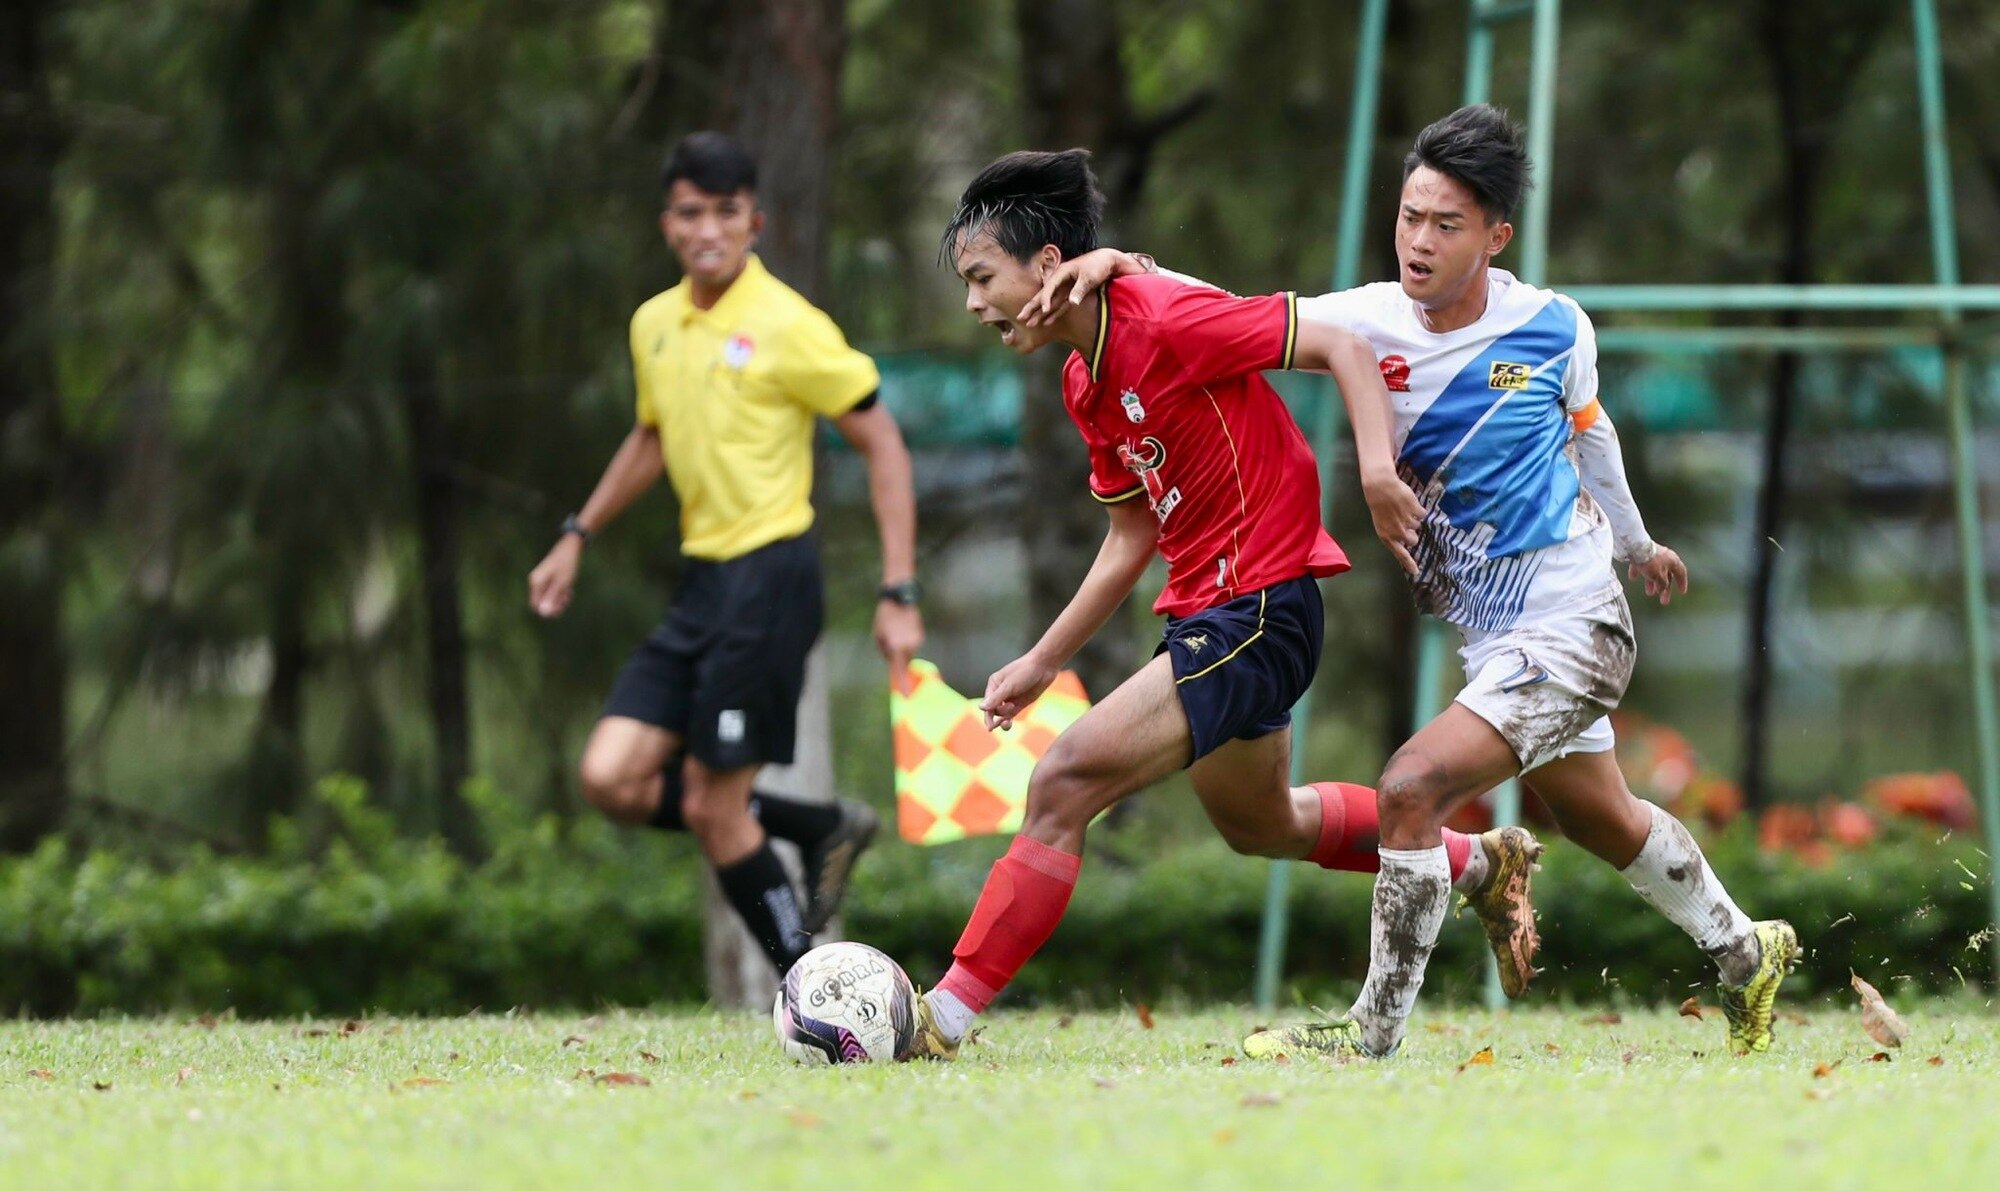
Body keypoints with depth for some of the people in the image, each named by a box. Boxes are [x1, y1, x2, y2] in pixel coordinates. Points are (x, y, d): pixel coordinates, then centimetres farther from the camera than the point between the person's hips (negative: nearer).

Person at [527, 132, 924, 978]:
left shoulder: (786, 327, -12)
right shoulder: (654, 326, 9)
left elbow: (881, 443, -9)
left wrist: (898, 595, -14)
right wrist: (578, 537, 26)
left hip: (769, 579, -7)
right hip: (700, 582, 7)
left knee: (712, 806, -8)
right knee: (612, 779, -2)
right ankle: (823, 828, 13)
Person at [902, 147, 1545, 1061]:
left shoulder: (1168, 319, -18)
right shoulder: (1085, 383, 10)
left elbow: (1340, 346, -17)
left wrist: (1376, 465, -31)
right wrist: (1040, 664, 17)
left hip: (1260, 611, -10)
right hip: (1204, 611, 10)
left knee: (1064, 784, -18)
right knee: (1257, 824, 29)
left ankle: (942, 1021, -17)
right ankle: (1480, 863, 46)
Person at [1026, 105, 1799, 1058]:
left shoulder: (1556, 328, -11)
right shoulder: (1376, 321, -8)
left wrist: (1633, 541, 27)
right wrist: (1123, 265, -30)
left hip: (1570, 629, -5)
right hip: (1487, 633, 5)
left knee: (1411, 790, -21)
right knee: (1604, 824, 24)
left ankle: (1377, 1030, -12)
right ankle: (1745, 953, 48)